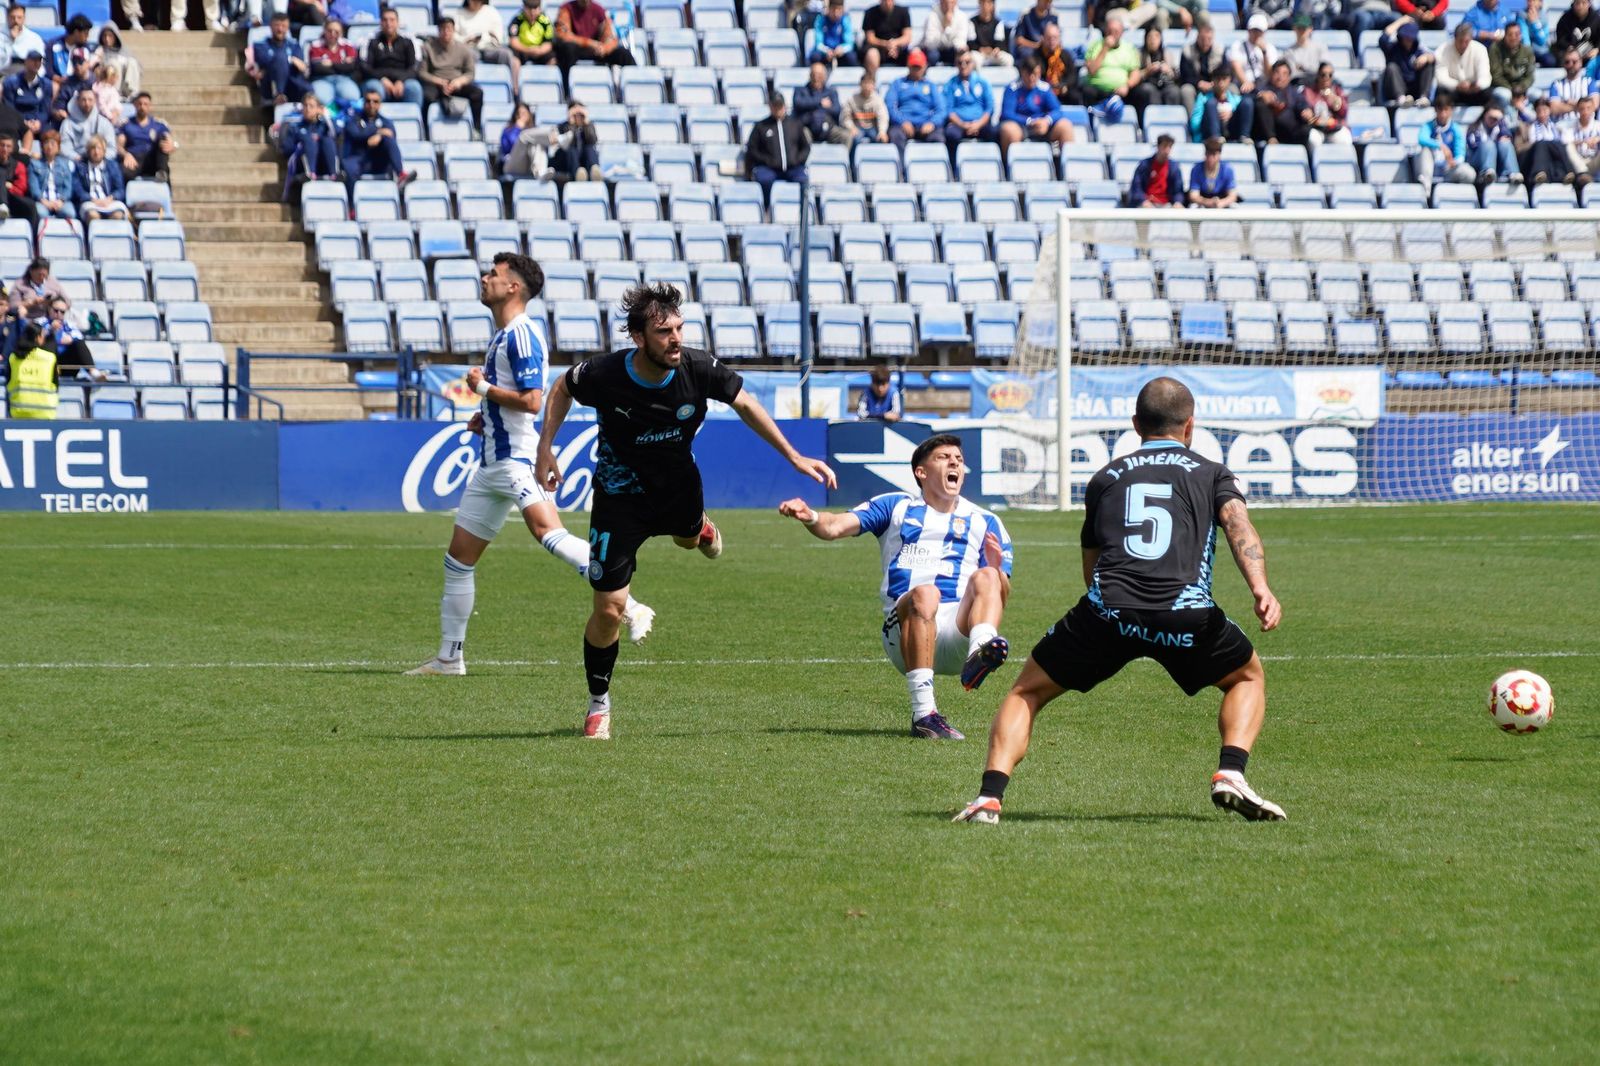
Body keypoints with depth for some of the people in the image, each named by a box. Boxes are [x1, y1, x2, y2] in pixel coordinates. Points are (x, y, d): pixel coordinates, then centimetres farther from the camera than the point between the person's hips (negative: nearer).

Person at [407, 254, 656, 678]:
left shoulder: (521, 336, -12)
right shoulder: (501, 336, 18)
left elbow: (531, 401, -22)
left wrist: (483, 388, -10)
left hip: (518, 460, -10)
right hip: (494, 463, 10)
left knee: (548, 533, -31)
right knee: (458, 560, 11)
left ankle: (629, 609, -35)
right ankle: (449, 658, 19)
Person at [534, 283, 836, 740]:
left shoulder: (699, 369, -25)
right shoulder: (604, 374, -30)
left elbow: (745, 403, -5)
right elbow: (562, 387, -5)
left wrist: (793, 456, -6)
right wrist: (545, 448, -11)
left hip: (677, 482, 3)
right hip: (621, 493, -3)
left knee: (689, 539, 34)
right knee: (609, 609, -6)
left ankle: (698, 526, 74)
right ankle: (598, 703, 17)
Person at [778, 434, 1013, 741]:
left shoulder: (985, 522, 24)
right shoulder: (896, 506, 22)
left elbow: (1001, 597, 15)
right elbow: (836, 526, 8)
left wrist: (997, 571, -8)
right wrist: (810, 518, -15)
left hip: (961, 630, 1)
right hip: (906, 624, -1)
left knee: (985, 578, -26)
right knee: (924, 593, -34)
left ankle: (980, 655, -59)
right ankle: (923, 713, -44)